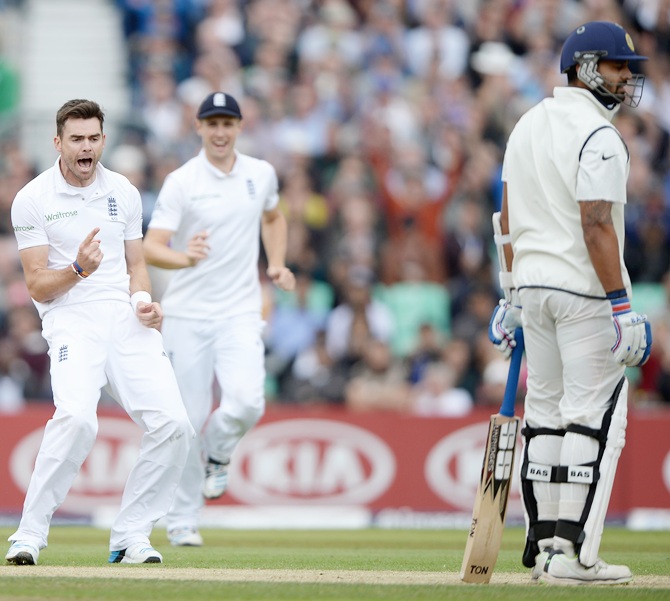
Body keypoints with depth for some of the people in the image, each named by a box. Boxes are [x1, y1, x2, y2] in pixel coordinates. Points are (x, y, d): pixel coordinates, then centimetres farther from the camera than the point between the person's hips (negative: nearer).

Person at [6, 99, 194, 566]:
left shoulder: (124, 193, 12)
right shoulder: (33, 200, -2)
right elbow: (38, 286, -4)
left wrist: (143, 299, -1)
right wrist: (78, 270, -23)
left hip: (127, 319, 5)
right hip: (72, 318, -5)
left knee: (173, 425, -10)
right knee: (77, 418, -30)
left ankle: (131, 536, 5)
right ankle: (30, 535, -19)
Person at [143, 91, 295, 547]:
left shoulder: (261, 174, 6)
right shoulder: (181, 182, -6)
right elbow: (151, 248, -14)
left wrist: (277, 265, 10)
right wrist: (184, 258, -36)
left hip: (240, 313, 2)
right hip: (187, 315, -2)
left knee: (247, 402, -21)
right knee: (190, 418, -1)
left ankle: (217, 454, 12)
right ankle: (182, 520, 14)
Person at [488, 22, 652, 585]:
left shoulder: (527, 124, 14)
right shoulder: (596, 134, -13)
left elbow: (509, 219, 16)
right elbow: (596, 225, -20)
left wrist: (513, 295, 21)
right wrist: (621, 305, -20)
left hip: (532, 285, 8)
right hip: (584, 290, -8)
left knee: (546, 414, 13)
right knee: (594, 416, -6)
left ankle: (543, 541, 15)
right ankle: (573, 554, -9)